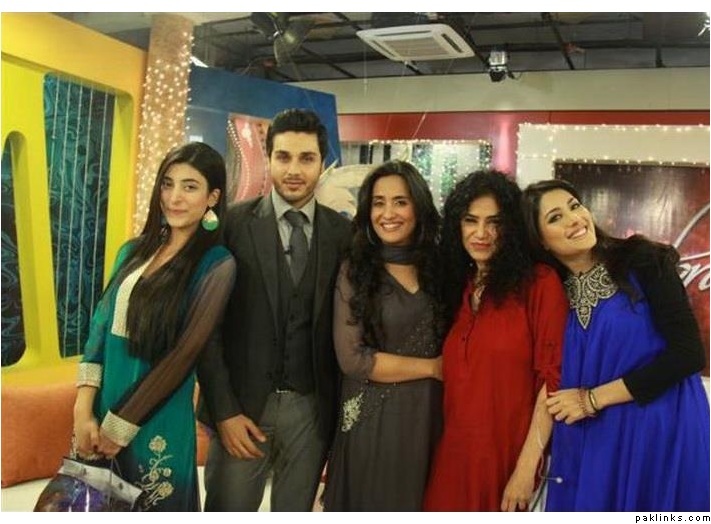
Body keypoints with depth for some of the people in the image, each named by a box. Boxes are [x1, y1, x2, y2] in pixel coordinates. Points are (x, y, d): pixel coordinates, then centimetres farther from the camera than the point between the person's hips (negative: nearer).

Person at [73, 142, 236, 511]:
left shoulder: (216, 265, -12)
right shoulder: (134, 251, 5)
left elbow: (184, 353, -15)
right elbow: (101, 324, 2)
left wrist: (120, 426, -12)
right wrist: (84, 407, -9)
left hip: (157, 419, -5)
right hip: (101, 407, 5)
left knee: (152, 509, 13)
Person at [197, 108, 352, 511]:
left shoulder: (343, 232, 1)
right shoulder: (234, 224, -6)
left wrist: (341, 407, 3)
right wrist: (223, 410, -10)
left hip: (313, 407, 2)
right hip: (243, 403, -2)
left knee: (296, 512, 15)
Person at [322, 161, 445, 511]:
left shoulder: (438, 266, 2)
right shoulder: (355, 270, -8)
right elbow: (352, 358, -14)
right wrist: (432, 367, -10)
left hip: (429, 416, 3)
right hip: (373, 419, -3)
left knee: (419, 505, 18)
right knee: (373, 504, 13)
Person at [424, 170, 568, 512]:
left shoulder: (540, 283, -8)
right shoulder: (456, 286, 9)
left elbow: (552, 377, -12)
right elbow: (454, 378, 10)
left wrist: (527, 467, -15)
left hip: (510, 458, -4)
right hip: (454, 455, 5)